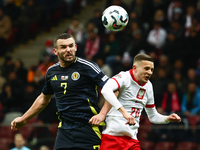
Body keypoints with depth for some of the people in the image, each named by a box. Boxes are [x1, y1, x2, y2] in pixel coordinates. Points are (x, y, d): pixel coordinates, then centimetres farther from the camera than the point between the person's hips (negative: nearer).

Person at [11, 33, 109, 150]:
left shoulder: (88, 67, -6)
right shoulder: (52, 71, 12)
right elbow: (44, 98, 29)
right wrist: (24, 118, 37)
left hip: (88, 127, -5)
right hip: (65, 130, 5)